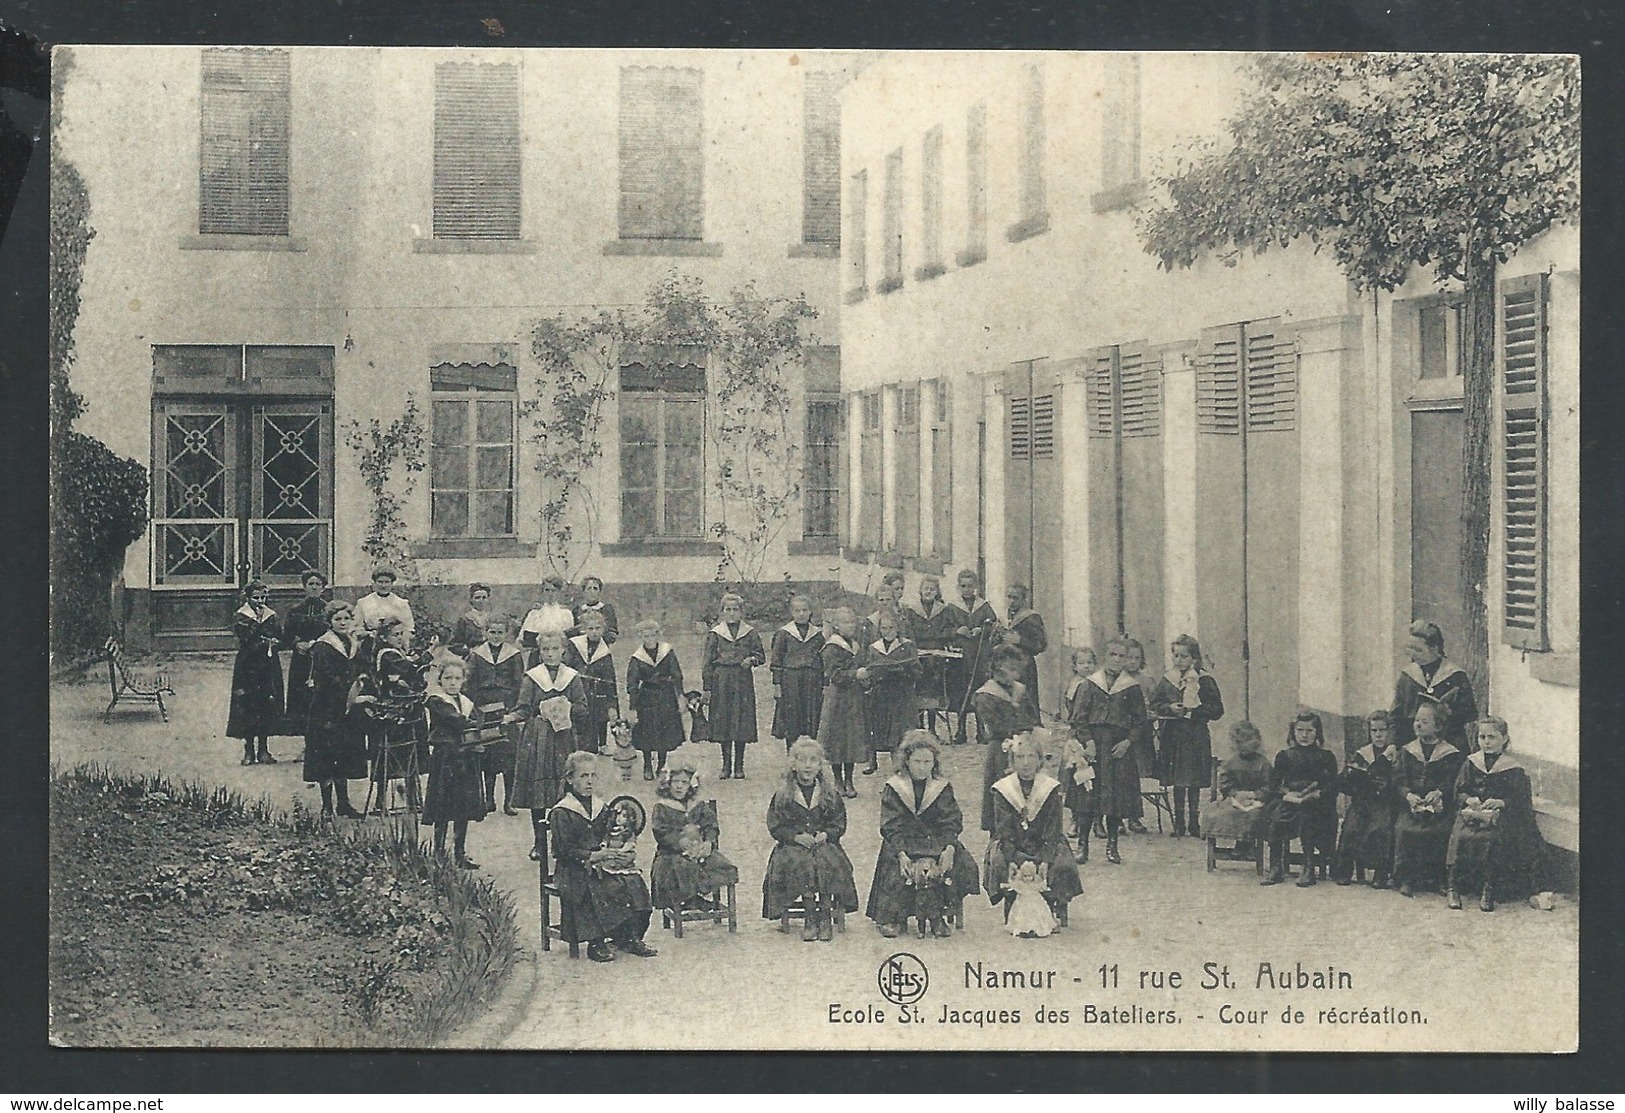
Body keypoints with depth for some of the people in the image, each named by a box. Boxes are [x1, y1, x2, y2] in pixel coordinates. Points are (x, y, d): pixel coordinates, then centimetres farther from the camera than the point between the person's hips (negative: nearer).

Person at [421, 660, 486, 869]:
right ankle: (439, 853, 4)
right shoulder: (436, 701, -5)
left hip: (467, 760, 6)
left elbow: (476, 731, 7)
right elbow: (456, 721, -18)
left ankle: (461, 854, 15)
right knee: (442, 809, -3)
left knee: (464, 808, 7)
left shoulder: (468, 704, 15)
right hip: (444, 759, -6)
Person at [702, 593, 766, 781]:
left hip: (743, 681, 0)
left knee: (742, 722, -1)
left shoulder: (750, 633, 7)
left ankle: (739, 765, 8)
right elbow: (708, 662, 5)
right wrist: (707, 688, 0)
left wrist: (751, 660, -12)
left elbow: (761, 656, 11)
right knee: (723, 722, 0)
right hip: (721, 681, 0)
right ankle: (726, 765, 8)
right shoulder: (714, 634, 5)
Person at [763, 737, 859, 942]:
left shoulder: (831, 796, 11)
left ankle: (825, 915, -24)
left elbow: (839, 825, 10)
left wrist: (825, 835, -11)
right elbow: (775, 827, 3)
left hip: (825, 843, 1)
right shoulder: (782, 796, 7)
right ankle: (810, 916, -26)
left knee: (829, 863, -32)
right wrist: (796, 836, -13)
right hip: (792, 846, -1)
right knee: (800, 863, -34)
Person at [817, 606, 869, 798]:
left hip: (854, 699, 7)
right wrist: (855, 674, -33)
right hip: (837, 698, -7)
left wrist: (865, 674, 9)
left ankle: (849, 781, 13)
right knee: (838, 740, -2)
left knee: (853, 739, 6)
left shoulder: (852, 646, 15)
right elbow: (835, 674, -21)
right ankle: (839, 782, 8)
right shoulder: (831, 649, -11)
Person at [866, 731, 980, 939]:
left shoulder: (943, 788, 7)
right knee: (897, 869, -31)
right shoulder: (893, 789, 1)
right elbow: (891, 826, -6)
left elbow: (951, 823, 1)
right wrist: (901, 852, -21)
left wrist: (949, 848, -18)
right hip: (903, 843, -2)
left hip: (936, 842, 2)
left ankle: (937, 916, -13)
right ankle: (893, 917, -12)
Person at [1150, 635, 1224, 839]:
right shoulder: (1167, 679, 8)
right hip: (1173, 736, 2)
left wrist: (1195, 709, -15)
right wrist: (1170, 708, -11)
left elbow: (1217, 710, -3)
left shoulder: (1205, 680, -1)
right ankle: (1179, 822, 10)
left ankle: (1194, 822, 8)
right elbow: (1154, 704, 7)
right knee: (1177, 781, 4)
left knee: (1194, 781, 0)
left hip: (1196, 737, -2)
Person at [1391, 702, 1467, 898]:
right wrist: (1408, 795, -13)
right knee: (1404, 829, -26)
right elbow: (1399, 781, 7)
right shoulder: (1406, 751, 16)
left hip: (1440, 806, -2)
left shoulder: (1452, 755, 9)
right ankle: (1406, 879, -19)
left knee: (1440, 830, -28)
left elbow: (1452, 783, -1)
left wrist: (1438, 793, -21)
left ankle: (1437, 877, -12)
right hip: (1411, 805, 2)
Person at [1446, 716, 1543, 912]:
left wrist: (1501, 803, -18)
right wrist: (1469, 799, -10)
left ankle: (1488, 890, -23)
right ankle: (1453, 887, -20)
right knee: (1460, 836, -27)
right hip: (1471, 812, 2)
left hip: (1501, 816, -2)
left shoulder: (1513, 769, 3)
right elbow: (1459, 791, 11)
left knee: (1493, 839, -33)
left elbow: (1519, 800, -1)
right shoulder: (1470, 763, 12)